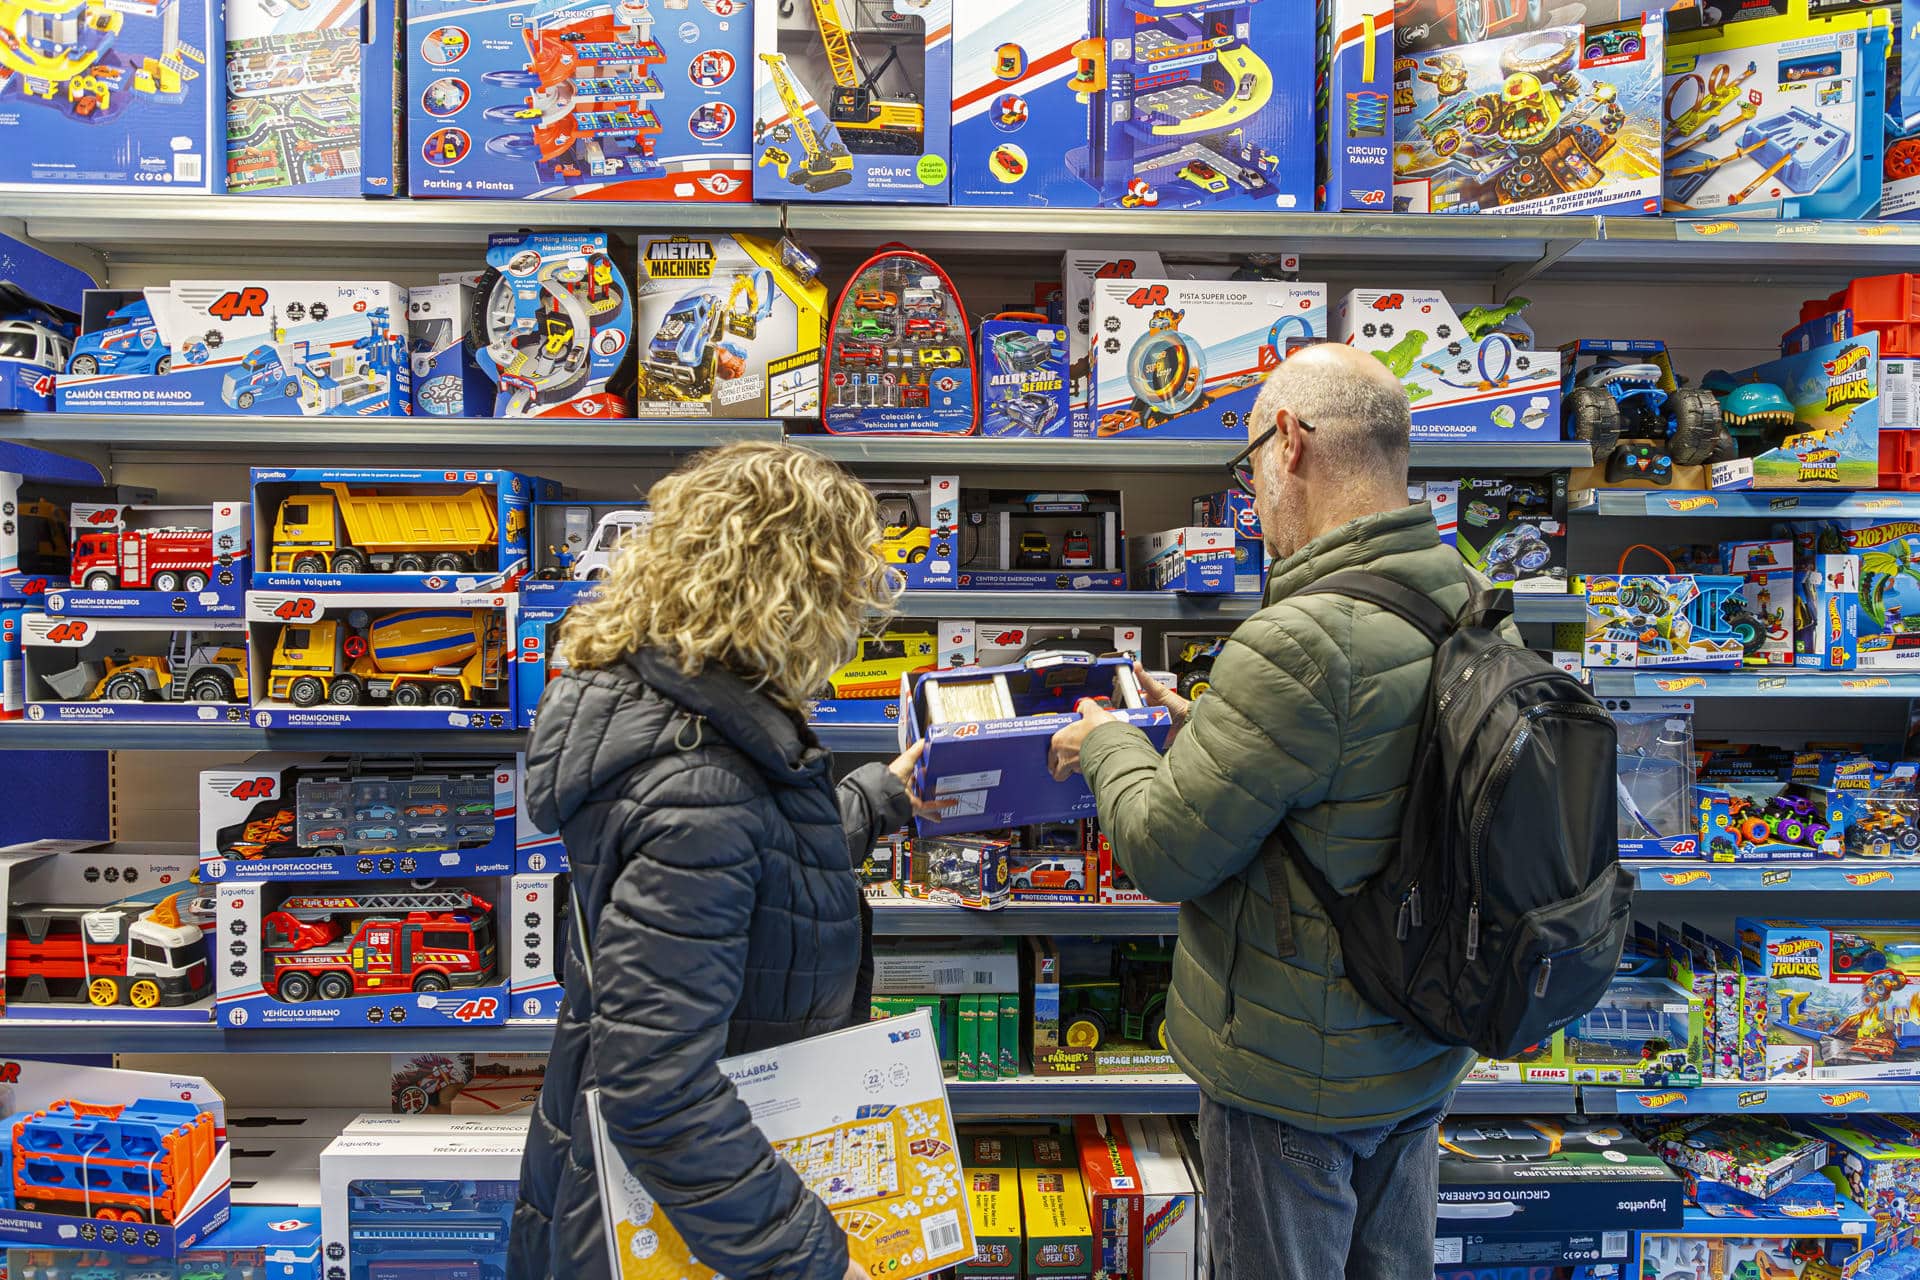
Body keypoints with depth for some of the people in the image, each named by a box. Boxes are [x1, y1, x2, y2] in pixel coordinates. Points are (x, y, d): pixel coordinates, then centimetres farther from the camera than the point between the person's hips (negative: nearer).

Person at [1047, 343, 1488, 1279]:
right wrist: (1202, 725, 11)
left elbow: (1164, 851, -22)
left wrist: (1109, 743, -4)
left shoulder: (1299, 645, -32)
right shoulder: (1469, 612, -4)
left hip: (1297, 1074, -8)